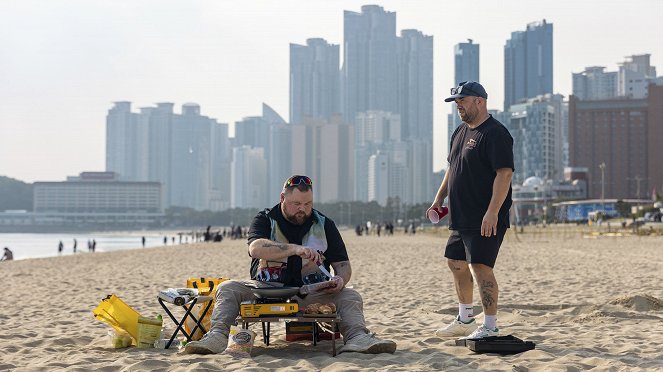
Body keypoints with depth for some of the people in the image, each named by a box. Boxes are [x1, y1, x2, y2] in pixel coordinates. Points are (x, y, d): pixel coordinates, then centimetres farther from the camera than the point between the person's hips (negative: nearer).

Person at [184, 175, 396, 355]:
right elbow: (256, 248, -17)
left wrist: (340, 279, -16)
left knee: (350, 297, -24)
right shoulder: (265, 220, 5)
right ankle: (217, 336, -42)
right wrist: (295, 249, -32)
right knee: (227, 288, -21)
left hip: (310, 293, 1)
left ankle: (357, 338, -48)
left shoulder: (324, 225, 11)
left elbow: (343, 264, 10)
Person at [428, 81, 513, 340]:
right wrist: (440, 197, 18)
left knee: (480, 266, -12)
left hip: (485, 220, -10)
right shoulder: (461, 132, 17)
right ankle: (465, 320, 30)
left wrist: (492, 212, -27)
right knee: (456, 263, 16)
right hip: (461, 217, 10)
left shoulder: (495, 133, -13)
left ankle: (490, 328, -5)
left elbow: (504, 173, -21)